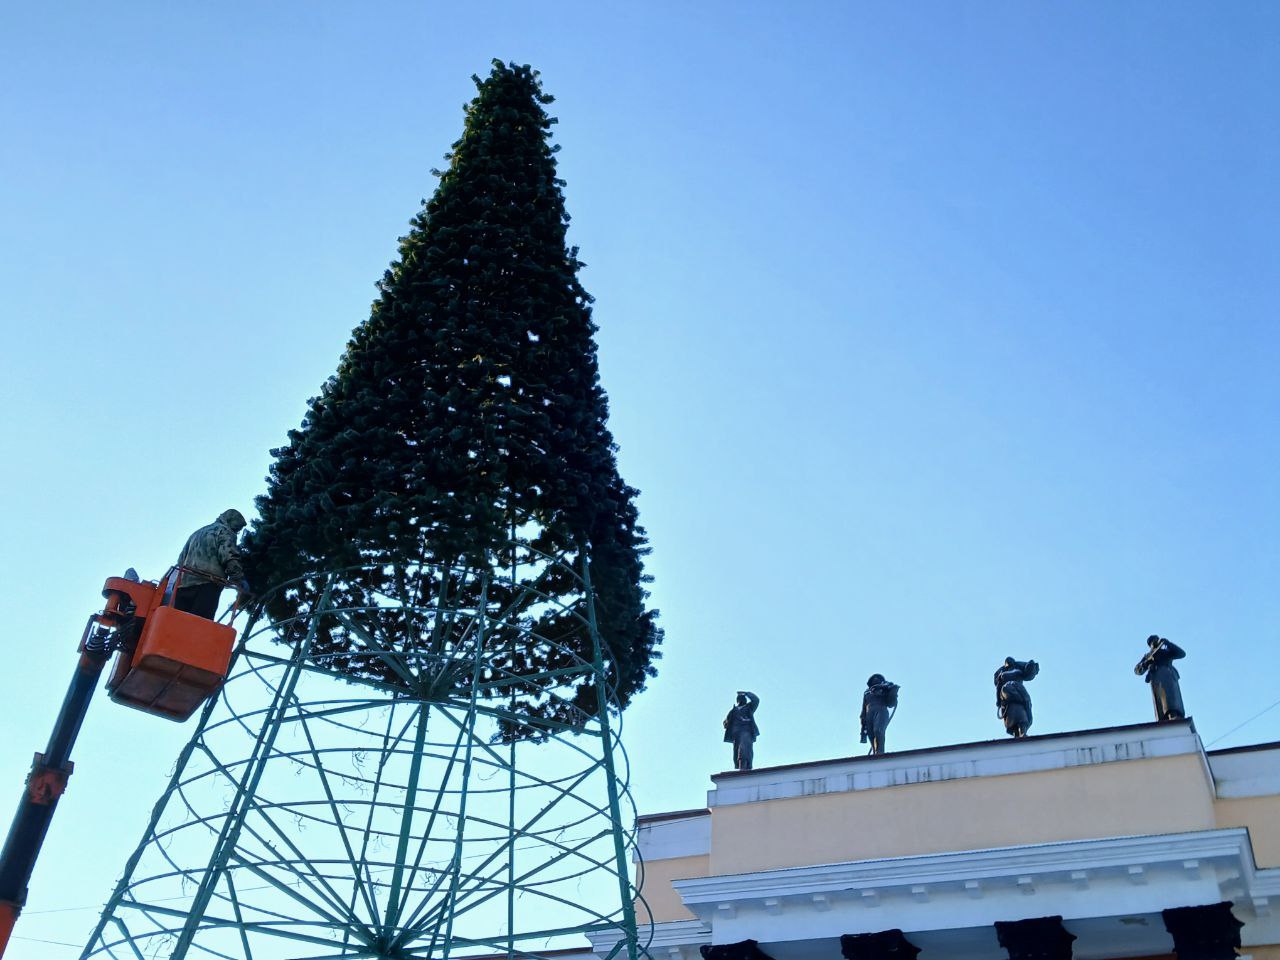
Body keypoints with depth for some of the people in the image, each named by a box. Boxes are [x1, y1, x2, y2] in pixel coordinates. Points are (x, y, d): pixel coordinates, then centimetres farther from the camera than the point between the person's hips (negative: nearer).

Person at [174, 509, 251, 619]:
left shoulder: (197, 533, 35)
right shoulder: (224, 531, 8)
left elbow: (181, 559, 32)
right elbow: (229, 557, -8)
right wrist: (241, 583, -9)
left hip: (184, 584, 7)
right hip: (207, 585, -7)